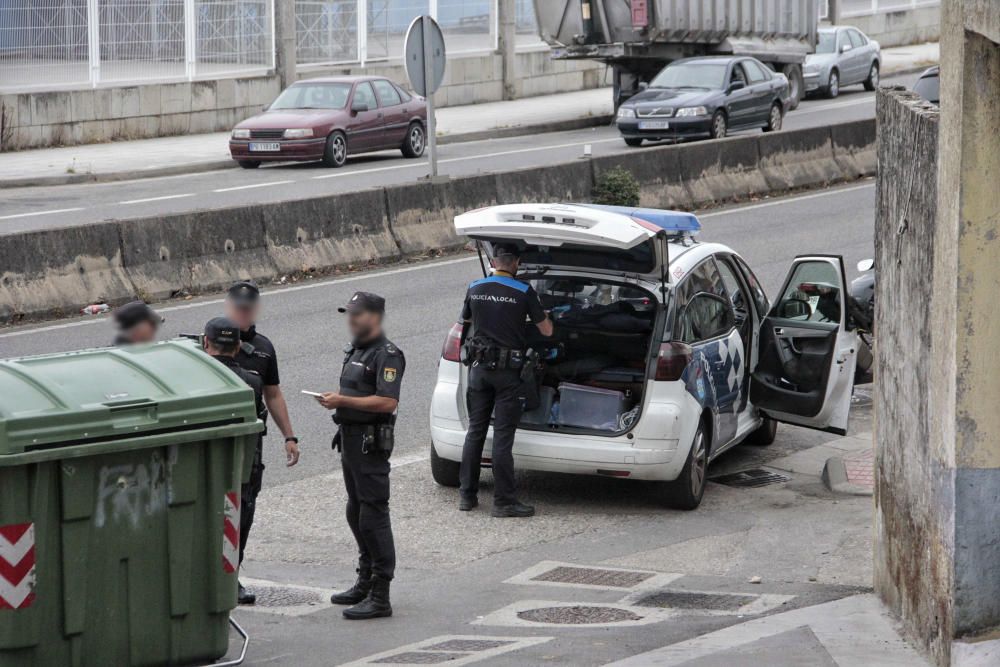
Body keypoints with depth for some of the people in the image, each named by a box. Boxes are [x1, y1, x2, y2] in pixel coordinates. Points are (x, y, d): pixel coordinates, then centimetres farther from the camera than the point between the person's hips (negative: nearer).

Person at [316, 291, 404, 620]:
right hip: (351, 438, 10)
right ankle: (365, 582, 27)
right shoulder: (356, 350, 16)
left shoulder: (386, 355, -15)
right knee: (356, 513, 17)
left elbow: (387, 401, -25)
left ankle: (380, 596, -9)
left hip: (371, 442, -10)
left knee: (373, 515, -10)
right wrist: (335, 398, 8)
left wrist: (343, 401, -22)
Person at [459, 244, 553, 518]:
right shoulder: (524, 292, -10)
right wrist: (543, 315, 18)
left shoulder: (475, 289, 2)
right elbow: (546, 331, -4)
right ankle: (503, 501, 0)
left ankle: (467, 495, 14)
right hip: (507, 371, -4)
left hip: (479, 367, 4)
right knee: (503, 435, -2)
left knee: (475, 431, 12)